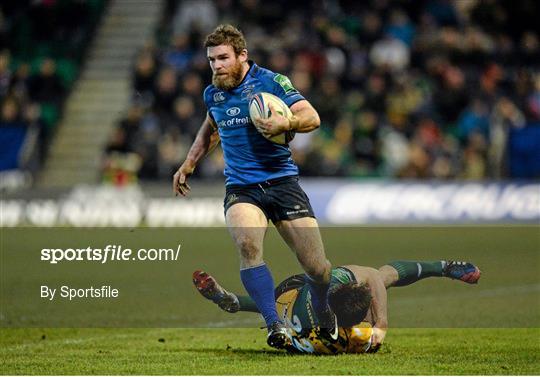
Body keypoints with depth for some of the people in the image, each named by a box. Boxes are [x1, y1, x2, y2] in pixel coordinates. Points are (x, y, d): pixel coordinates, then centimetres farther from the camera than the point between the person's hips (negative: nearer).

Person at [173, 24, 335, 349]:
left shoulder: (271, 82, -5)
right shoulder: (213, 94, 10)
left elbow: (313, 117, -13)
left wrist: (286, 122, -32)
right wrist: (189, 165, 32)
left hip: (282, 181, -2)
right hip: (241, 187, 2)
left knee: (318, 268, -5)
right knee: (248, 245, -31)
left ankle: (325, 318, 28)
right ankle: (275, 326, -30)